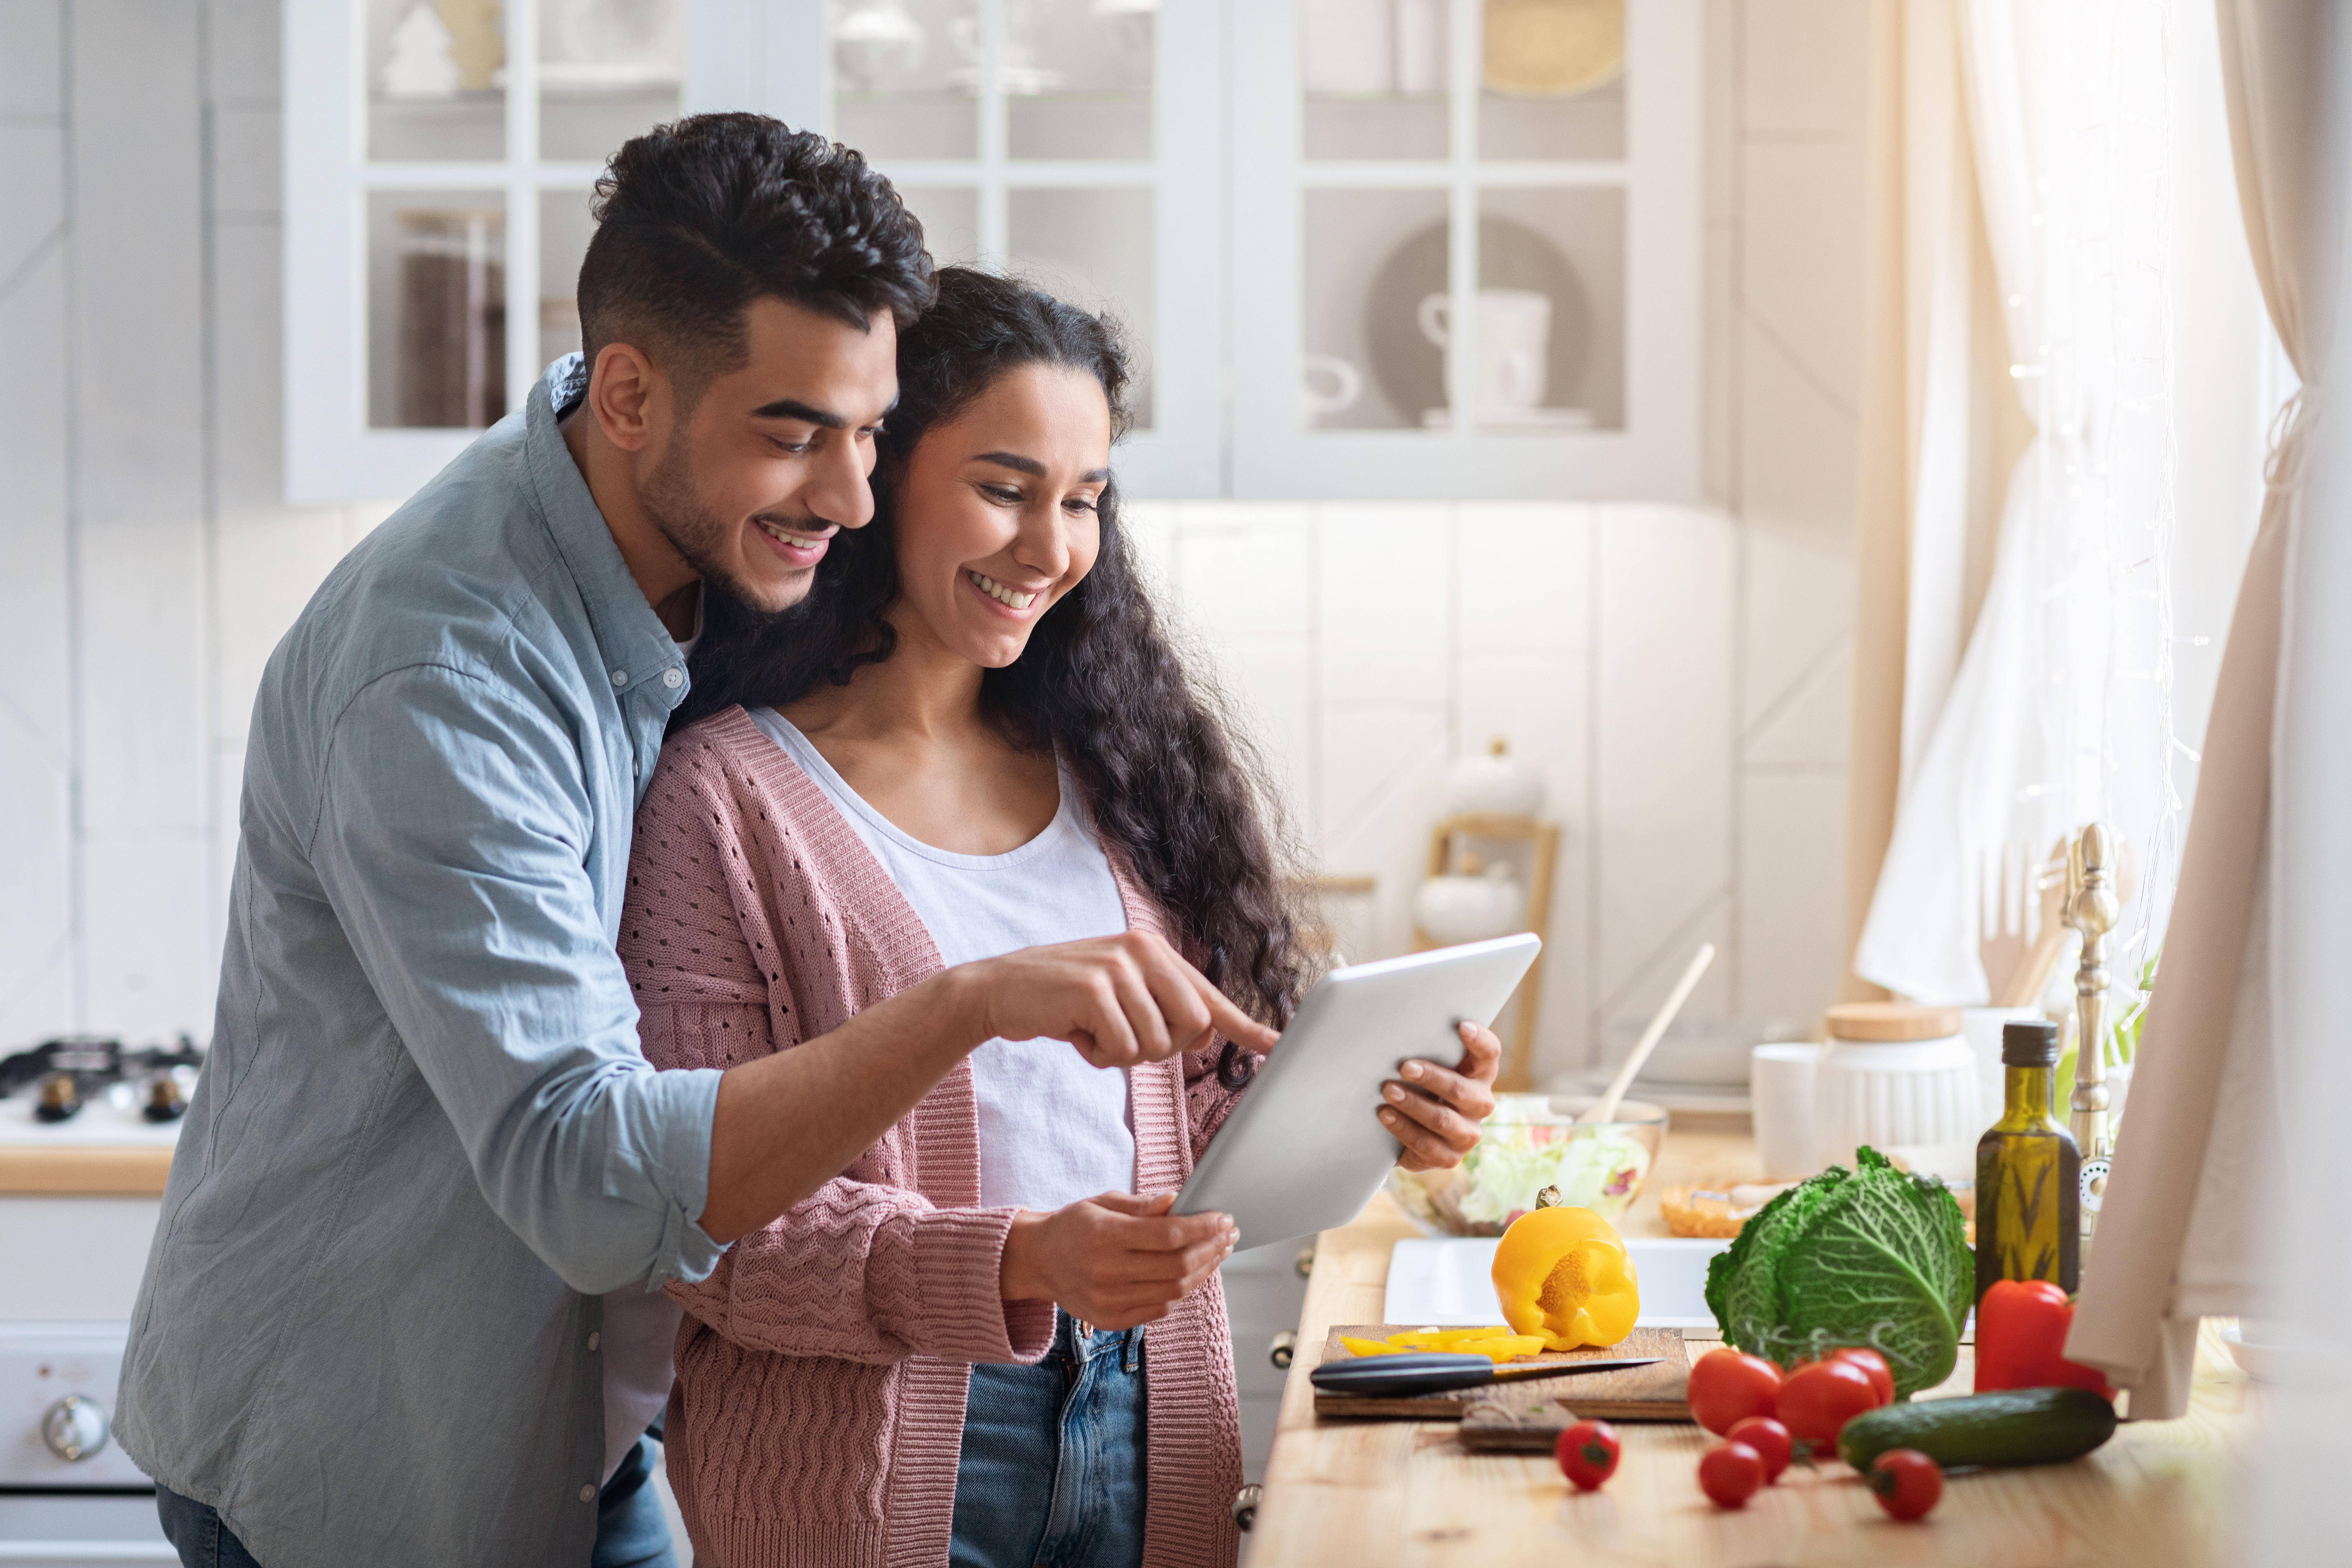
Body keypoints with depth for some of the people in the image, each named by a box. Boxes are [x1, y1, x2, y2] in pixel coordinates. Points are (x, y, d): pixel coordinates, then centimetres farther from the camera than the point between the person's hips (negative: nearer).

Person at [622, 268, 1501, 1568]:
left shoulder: (1110, 769, 8)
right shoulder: (727, 799, -9)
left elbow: (1198, 1108, 11)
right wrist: (1016, 1265, -25)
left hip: (1147, 1442, 5)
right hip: (884, 1459, -5)